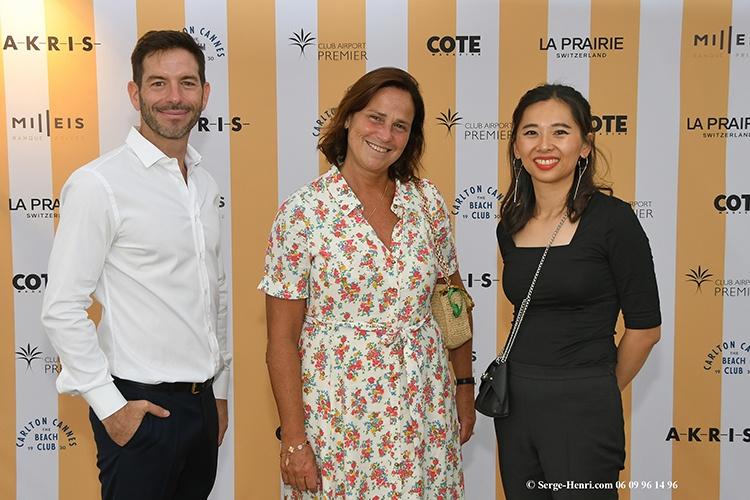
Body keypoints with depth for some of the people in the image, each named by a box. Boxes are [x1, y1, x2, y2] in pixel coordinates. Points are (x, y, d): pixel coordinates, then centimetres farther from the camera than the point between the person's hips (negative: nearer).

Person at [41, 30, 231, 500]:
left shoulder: (205, 183, 8)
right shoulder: (98, 184, -13)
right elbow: (63, 309, -14)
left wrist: (220, 390, 15)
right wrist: (109, 406, -14)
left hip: (202, 403, 7)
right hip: (140, 408, -6)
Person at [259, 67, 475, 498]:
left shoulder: (427, 201, 0)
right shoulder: (304, 211, -11)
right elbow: (283, 339, -9)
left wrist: (465, 385, 11)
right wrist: (294, 440, -10)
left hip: (425, 410, 4)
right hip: (339, 417, -3)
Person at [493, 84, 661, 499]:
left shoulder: (613, 219, -12)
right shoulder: (511, 226, 5)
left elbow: (644, 327, -6)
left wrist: (600, 390, 5)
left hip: (580, 407, -5)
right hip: (514, 398, 5)